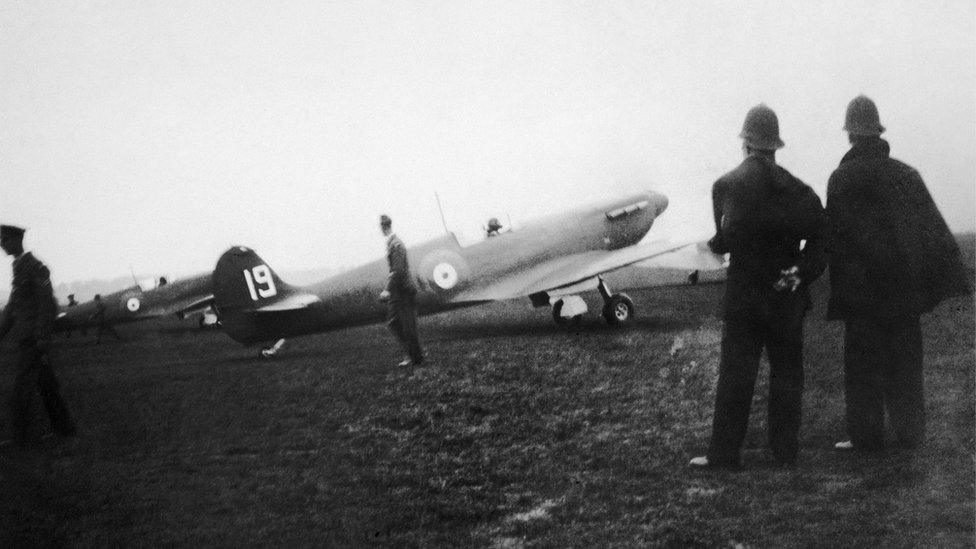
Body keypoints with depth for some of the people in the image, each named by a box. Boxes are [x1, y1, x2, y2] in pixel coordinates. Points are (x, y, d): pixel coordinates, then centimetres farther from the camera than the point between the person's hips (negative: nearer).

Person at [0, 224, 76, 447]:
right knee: (47, 385, 12)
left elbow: (48, 304, -18)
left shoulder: (35, 266, -13)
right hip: (25, 338, 9)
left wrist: (43, 338, -23)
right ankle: (64, 427, 18)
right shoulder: (19, 268, 17)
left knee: (22, 389, -7)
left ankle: (18, 439, -2)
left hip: (33, 339, -9)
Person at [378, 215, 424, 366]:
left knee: (408, 326, -1)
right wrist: (389, 288, 20)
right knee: (393, 322, 12)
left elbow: (398, 270, -24)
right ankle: (413, 352, 19)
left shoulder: (396, 244, -19)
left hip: (404, 291, -10)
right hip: (397, 291, 10)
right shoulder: (390, 242, 11)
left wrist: (388, 290, -22)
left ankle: (416, 357, 10)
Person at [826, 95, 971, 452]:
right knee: (903, 359, 11)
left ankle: (866, 436, 7)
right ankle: (909, 433, 15)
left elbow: (835, 237, -10)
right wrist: (954, 274, 6)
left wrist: (840, 290, -5)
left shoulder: (841, 178, -8)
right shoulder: (905, 174, 4)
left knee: (862, 360, 4)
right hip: (903, 283, 4)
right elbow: (933, 226, 3)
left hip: (861, 285, -3)